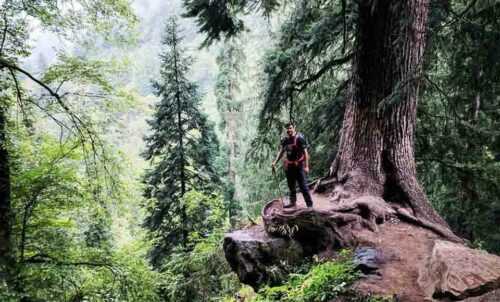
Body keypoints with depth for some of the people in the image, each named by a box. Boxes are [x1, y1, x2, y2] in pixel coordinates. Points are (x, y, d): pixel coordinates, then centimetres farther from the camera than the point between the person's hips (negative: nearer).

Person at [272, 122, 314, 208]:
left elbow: (305, 152, -13)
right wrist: (275, 162, 3)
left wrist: (306, 166, -17)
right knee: (291, 186, 18)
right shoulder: (285, 139, 5)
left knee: (303, 186, -6)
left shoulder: (299, 138, -13)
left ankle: (310, 205, 1)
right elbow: (281, 152, 13)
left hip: (299, 165, -6)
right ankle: (292, 202, 33)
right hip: (289, 165, 6)